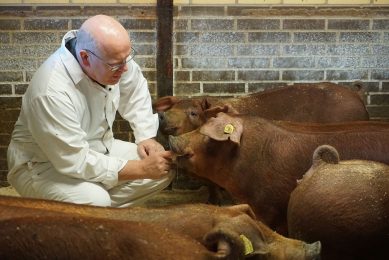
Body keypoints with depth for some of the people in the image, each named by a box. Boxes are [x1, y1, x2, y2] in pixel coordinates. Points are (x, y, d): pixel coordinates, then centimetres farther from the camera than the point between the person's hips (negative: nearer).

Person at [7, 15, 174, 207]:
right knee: (95, 201, -34)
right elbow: (76, 163, -32)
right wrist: (142, 168, -28)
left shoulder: (113, 55, -16)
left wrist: (146, 137, -6)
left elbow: (136, 92, 6)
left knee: (164, 168, -6)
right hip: (43, 166, -7)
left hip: (94, 148, 7)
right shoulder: (52, 92, -36)